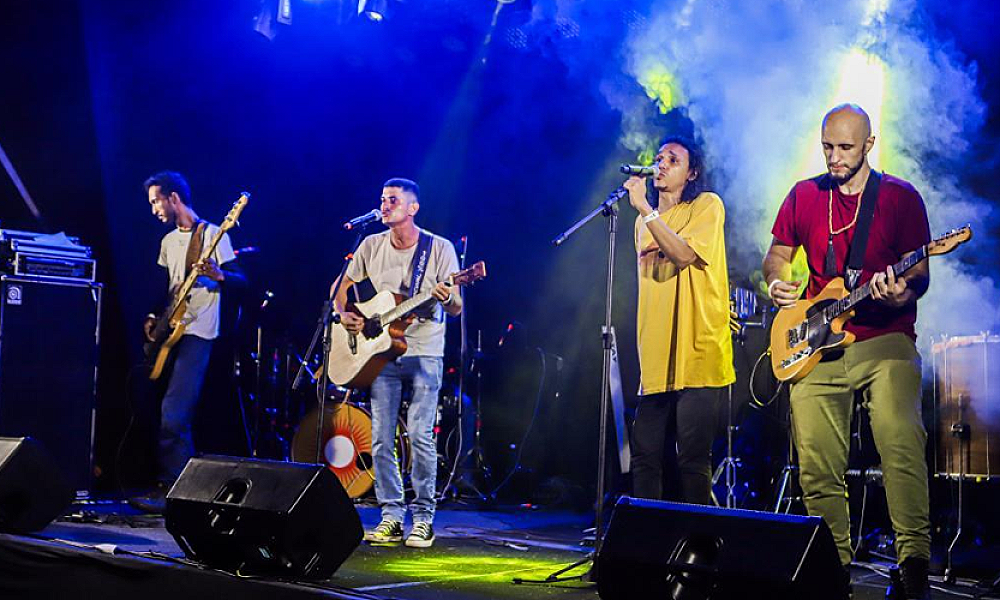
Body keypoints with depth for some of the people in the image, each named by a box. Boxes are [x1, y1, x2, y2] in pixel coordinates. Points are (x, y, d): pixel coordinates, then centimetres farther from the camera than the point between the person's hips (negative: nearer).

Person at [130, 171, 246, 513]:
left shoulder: (212, 234, -5)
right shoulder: (168, 241, 19)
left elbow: (240, 280, -9)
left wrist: (217, 275, -29)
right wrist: (153, 317, 8)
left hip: (196, 333, -8)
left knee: (173, 414, -16)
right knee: (174, 415, 6)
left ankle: (168, 490, -13)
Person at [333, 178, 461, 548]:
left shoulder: (440, 248, -4)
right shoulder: (372, 246, 6)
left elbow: (456, 309, -5)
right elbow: (342, 286, 18)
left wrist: (447, 298, -27)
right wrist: (343, 313, -1)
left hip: (424, 353, -4)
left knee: (420, 435, -8)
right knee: (381, 438, 2)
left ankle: (423, 518, 3)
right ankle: (391, 516, 11)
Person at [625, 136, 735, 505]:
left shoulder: (707, 205, 0)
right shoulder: (646, 221, 19)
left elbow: (684, 254, -18)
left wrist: (644, 208, -17)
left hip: (696, 353, -6)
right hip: (656, 357, 6)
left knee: (693, 459, -6)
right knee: (644, 454, 5)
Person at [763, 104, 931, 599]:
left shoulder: (901, 197, 3)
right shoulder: (803, 196, 11)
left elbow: (920, 272, 1)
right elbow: (776, 254, 21)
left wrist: (903, 293, -21)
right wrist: (776, 281, -1)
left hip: (885, 339, -3)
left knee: (901, 446, -20)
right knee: (816, 462, 2)